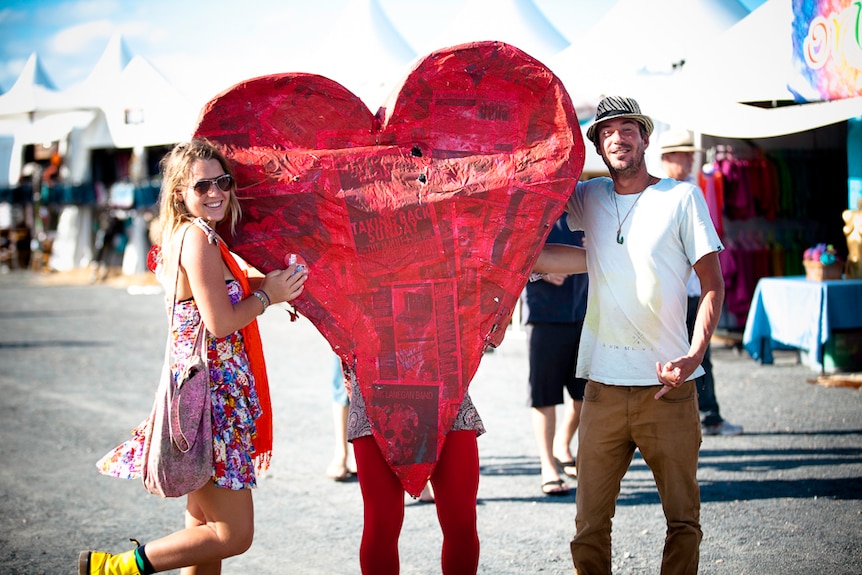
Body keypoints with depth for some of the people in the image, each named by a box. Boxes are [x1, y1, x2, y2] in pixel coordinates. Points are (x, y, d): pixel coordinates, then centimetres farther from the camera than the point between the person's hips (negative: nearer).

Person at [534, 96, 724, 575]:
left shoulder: (682, 197, 3)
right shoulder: (588, 199, 11)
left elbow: (713, 283, 1)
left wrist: (695, 356, -12)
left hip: (667, 385, -2)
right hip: (604, 386, 2)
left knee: (683, 519, 2)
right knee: (591, 522, 2)